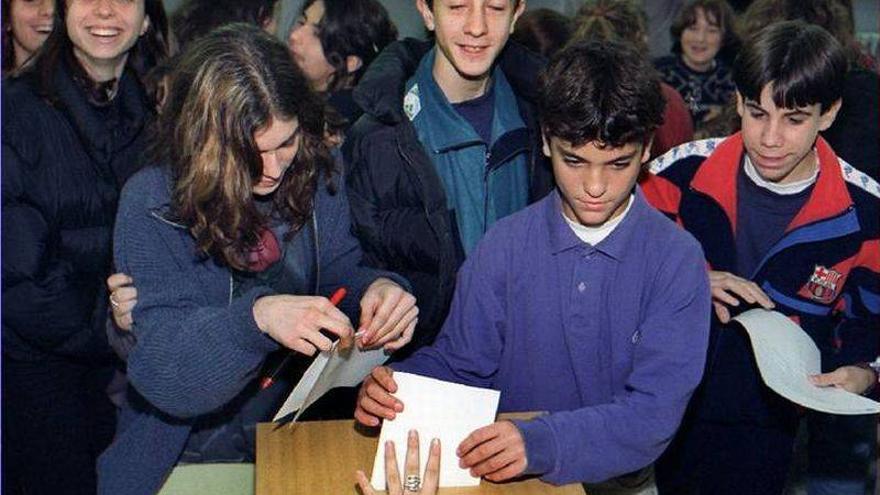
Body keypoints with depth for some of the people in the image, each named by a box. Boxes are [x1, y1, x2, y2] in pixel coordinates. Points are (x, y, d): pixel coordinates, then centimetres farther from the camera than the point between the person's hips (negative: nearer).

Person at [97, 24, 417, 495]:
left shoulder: (314, 175, -3)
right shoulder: (151, 204, -15)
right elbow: (162, 376, -18)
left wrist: (377, 288, -16)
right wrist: (255, 319, -36)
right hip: (194, 456, -1)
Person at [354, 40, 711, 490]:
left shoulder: (677, 259, -7)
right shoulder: (503, 246, -1)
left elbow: (655, 411, -14)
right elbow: (457, 363, 7)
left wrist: (539, 443, -29)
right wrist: (395, 384, -15)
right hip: (500, 471, 0)